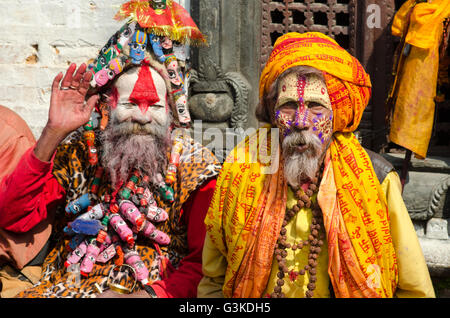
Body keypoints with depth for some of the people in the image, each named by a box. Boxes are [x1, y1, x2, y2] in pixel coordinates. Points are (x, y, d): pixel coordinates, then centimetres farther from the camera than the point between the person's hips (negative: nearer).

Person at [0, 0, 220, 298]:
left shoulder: (193, 165, -2)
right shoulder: (79, 151, 1)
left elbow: (201, 263, -5)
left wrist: (150, 294, -22)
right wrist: (53, 134, -15)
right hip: (62, 288, 1)